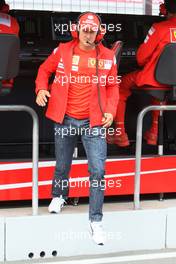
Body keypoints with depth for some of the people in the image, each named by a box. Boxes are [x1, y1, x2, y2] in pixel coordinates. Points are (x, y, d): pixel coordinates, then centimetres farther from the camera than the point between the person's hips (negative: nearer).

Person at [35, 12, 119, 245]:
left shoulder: (107, 57, -3)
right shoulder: (63, 51, -3)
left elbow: (112, 87, 6)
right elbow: (45, 69, 11)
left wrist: (110, 110, -7)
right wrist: (42, 88, -7)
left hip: (94, 122, -1)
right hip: (65, 120, 1)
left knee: (98, 171, -9)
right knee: (62, 165, 19)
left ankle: (96, 221, 2)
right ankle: (59, 196, 50)